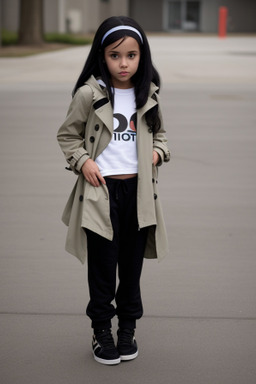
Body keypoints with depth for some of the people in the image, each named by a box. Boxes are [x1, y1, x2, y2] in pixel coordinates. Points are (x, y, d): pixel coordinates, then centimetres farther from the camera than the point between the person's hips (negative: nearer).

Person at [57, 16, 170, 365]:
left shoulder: (148, 95, 5)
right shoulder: (89, 94, -6)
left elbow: (158, 133, 20)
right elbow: (67, 135, 4)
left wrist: (158, 152, 0)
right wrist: (82, 161, -12)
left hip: (138, 190, 3)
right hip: (101, 190, -3)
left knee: (132, 263, 12)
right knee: (103, 265, 2)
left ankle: (128, 327, 28)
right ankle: (102, 329, 19)